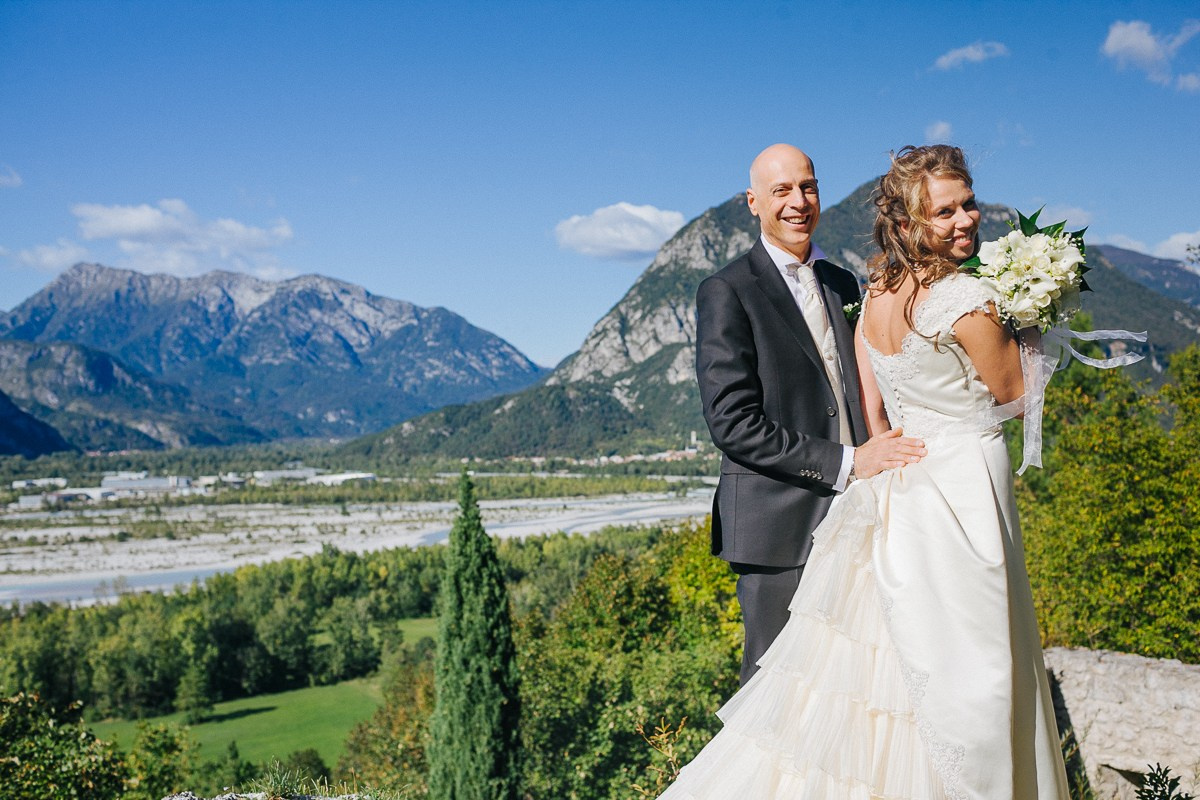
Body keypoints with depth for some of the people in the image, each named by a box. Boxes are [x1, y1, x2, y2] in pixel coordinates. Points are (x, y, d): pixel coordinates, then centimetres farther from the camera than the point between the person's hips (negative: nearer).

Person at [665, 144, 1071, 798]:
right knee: (965, 675, 3)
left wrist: (897, 466, 18)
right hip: (964, 493, -8)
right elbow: (1011, 391, -3)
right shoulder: (967, 298, -18)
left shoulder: (873, 296, 5)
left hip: (896, 493, 8)